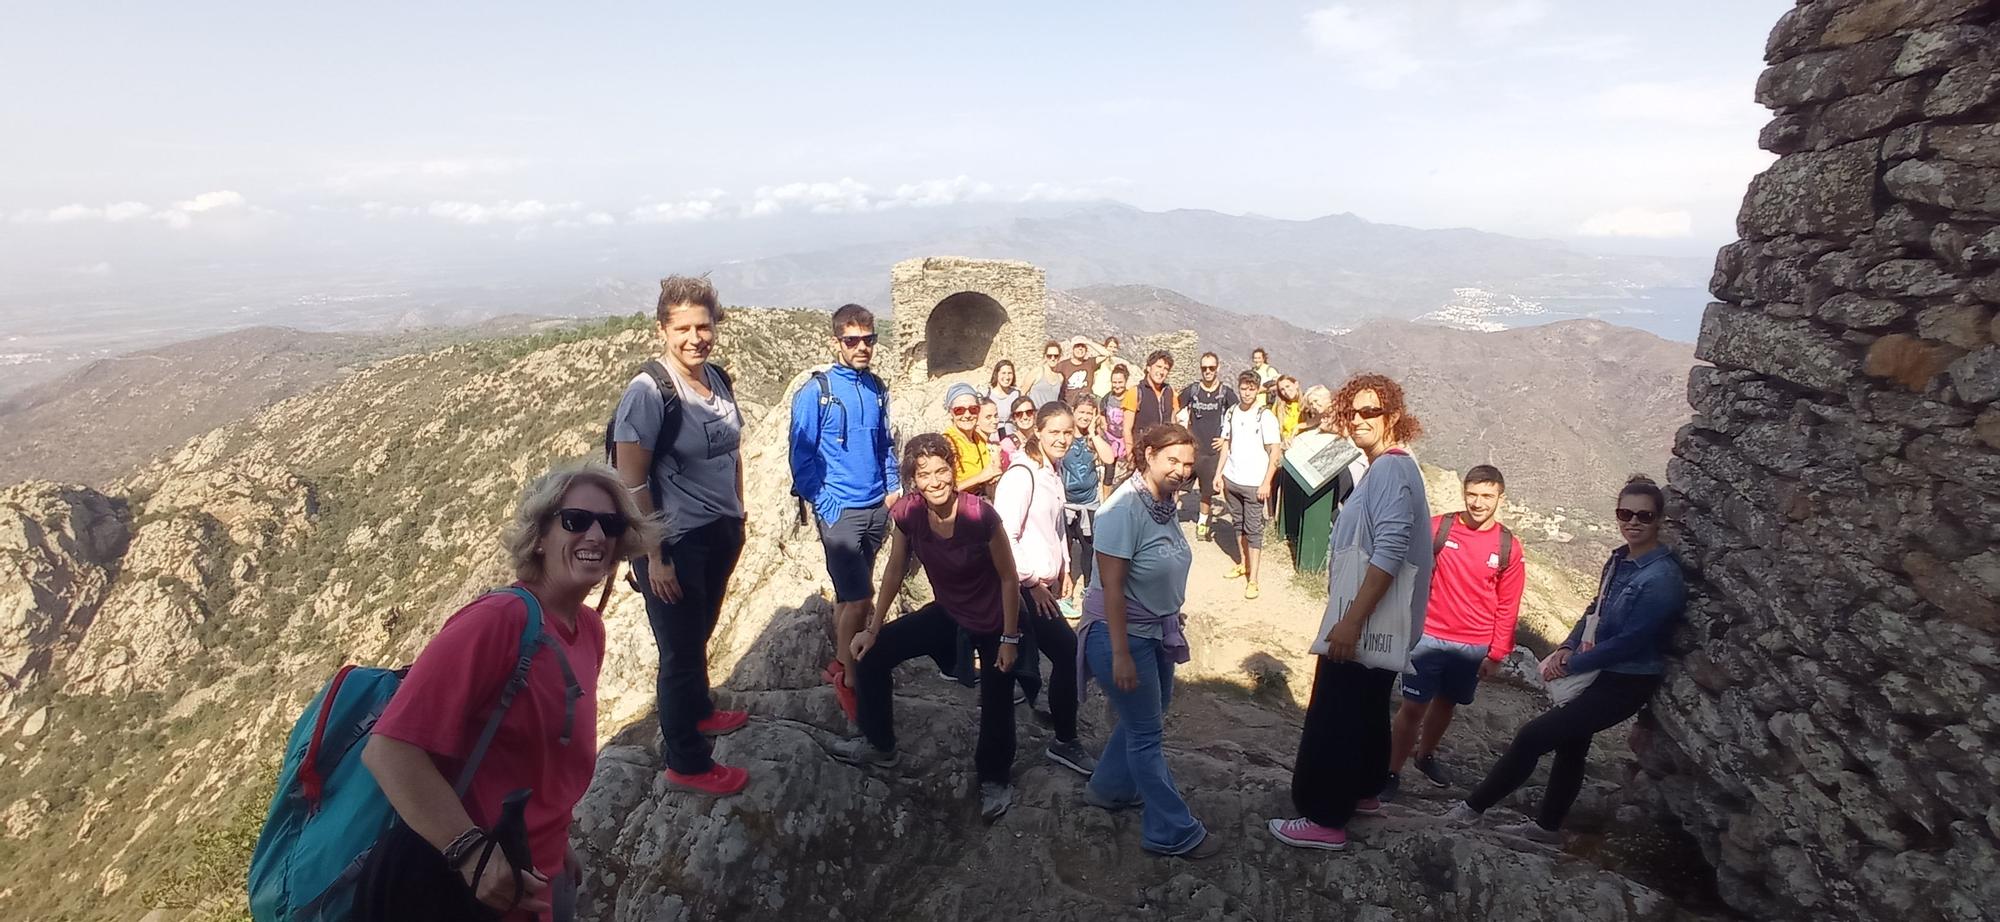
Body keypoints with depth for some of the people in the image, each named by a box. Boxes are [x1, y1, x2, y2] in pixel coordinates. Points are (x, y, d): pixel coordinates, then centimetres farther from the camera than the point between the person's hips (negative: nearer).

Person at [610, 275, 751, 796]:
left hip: (721, 533, 7)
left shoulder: (718, 380, 1)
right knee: (680, 650, 7)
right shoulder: (648, 392, -20)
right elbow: (631, 482, -19)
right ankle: (685, 763, 23)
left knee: (699, 634, 25)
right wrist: (654, 557, -18)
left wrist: (737, 518, 16)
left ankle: (698, 711, 48)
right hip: (676, 542, -6)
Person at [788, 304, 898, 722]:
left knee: (850, 593, 16)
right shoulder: (816, 392, -10)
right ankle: (849, 679, 9)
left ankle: (841, 664, 30)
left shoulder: (877, 389, 8)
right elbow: (801, 455, -9)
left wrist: (893, 488, 10)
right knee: (859, 597, -7)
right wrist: (822, 503, -12)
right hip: (840, 510, -5)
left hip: (876, 508, 6)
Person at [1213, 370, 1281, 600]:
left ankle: (1252, 580, 2)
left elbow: (1274, 453, -10)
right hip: (1231, 480, 5)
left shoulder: (1265, 417, -10)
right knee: (1238, 524, 16)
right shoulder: (1231, 413, 5)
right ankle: (1243, 564, 32)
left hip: (1254, 484, -5)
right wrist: (1218, 474, 8)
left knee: (1253, 530, -1)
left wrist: (1266, 483, -14)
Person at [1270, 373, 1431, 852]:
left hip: (1368, 622, -11)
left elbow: (1391, 550, -28)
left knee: (1333, 718, -4)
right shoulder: (1389, 467, 14)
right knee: (1365, 710, 22)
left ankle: (1325, 820, 5)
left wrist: (1352, 619, -29)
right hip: (1378, 623, 11)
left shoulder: (1389, 468, -18)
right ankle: (1361, 791, 37)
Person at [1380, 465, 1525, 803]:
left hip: (1474, 647, 2)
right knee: (1413, 707, -2)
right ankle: (1392, 772, 11)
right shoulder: (1438, 528, -9)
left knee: (1446, 703, 18)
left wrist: (1496, 653, 3)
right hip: (1429, 637, -2)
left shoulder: (1508, 547, -3)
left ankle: (1426, 756, 41)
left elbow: (1507, 606, 3)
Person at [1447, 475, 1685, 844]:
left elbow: (1629, 642, -23)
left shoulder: (1662, 578, -23)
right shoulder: (1620, 559, 2)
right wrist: (1568, 647, -4)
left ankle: (1474, 807, 5)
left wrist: (1571, 665, -15)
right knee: (1570, 743, 19)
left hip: (1624, 685, -8)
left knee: (1533, 736, -9)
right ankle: (1547, 826, 37)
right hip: (1598, 672, 8)